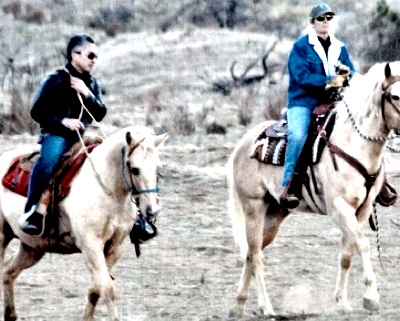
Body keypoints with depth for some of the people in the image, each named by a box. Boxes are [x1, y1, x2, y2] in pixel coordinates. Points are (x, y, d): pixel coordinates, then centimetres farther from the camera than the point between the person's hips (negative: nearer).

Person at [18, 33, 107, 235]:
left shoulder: (92, 84, 16)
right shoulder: (56, 80, -2)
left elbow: (100, 114, 8)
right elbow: (37, 111, -7)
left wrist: (88, 95, -8)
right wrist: (63, 121, -19)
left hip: (81, 136, 7)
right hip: (56, 135, -7)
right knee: (48, 160, -39)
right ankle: (31, 213, -42)